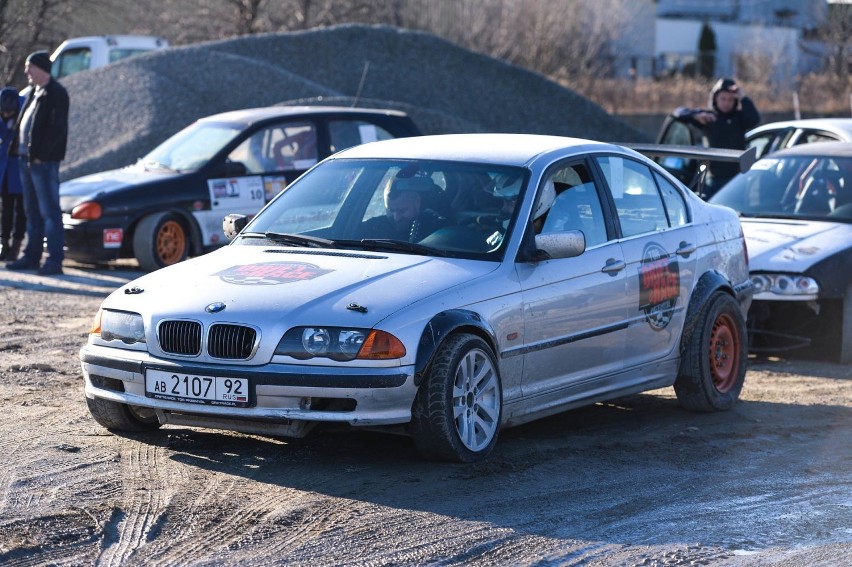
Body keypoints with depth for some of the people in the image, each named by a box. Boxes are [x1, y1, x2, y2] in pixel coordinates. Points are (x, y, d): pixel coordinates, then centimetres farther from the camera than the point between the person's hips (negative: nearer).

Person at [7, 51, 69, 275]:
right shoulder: (35, 93, 17)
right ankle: (32, 256, 19)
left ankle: (55, 260, -7)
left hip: (43, 162, -9)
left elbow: (57, 128, -17)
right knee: (32, 212, 13)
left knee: (49, 212, -8)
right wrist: (22, 151, 9)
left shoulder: (56, 93, -10)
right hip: (27, 160, 9)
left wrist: (41, 155, -18)